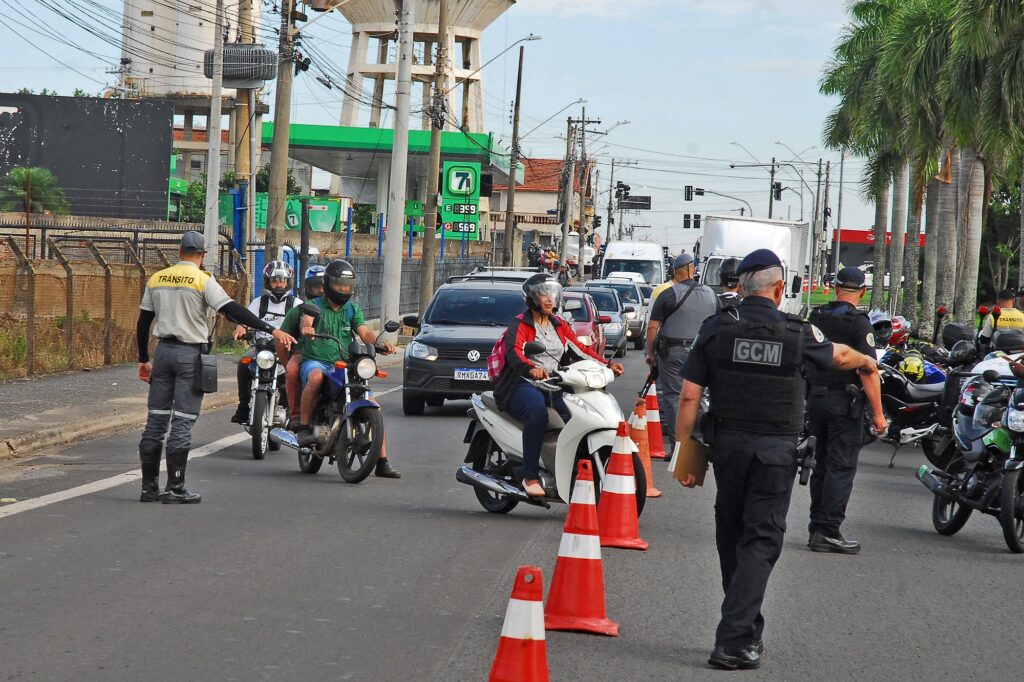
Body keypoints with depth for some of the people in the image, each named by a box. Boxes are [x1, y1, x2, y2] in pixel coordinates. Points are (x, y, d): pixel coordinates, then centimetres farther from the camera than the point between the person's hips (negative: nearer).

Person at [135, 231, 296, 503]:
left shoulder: (156, 279, 8)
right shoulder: (203, 280, -8)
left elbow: (143, 322, 12)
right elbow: (232, 311, -18)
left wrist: (144, 360, 21)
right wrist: (271, 330, -19)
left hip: (164, 350, 5)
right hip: (190, 353, -5)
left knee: (156, 420, 8)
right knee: (182, 422, -3)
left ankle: (149, 487, 11)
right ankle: (175, 489, -3)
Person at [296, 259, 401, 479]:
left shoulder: (353, 309, 16)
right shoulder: (315, 305, 5)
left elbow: (364, 332, 1)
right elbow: (306, 319, -18)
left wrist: (380, 344, -20)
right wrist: (306, 327, -43)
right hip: (316, 361, -4)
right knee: (315, 378, -41)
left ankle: (382, 461, -5)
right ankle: (304, 426, -28)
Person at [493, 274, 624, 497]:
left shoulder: (560, 325, 21)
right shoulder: (520, 325, 1)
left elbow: (581, 349, 13)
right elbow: (514, 352, -18)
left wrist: (608, 364, -4)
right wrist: (531, 369, -40)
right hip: (522, 384, -6)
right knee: (537, 411, -38)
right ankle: (530, 476, -33)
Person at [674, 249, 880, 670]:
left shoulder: (716, 328, -3)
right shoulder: (798, 333, -3)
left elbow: (690, 395, -5)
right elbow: (840, 356, 19)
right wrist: (866, 363, 41)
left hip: (727, 445, 2)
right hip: (776, 450, -2)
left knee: (731, 537, 16)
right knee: (760, 541, 0)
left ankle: (748, 630, 28)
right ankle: (734, 641, -10)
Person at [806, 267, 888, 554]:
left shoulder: (815, 317, 7)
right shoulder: (859, 323, -13)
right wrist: (878, 413, -15)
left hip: (816, 399, 6)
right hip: (844, 402, -6)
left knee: (822, 466, 14)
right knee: (841, 468, -4)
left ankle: (816, 529, 17)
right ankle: (828, 532, -8)